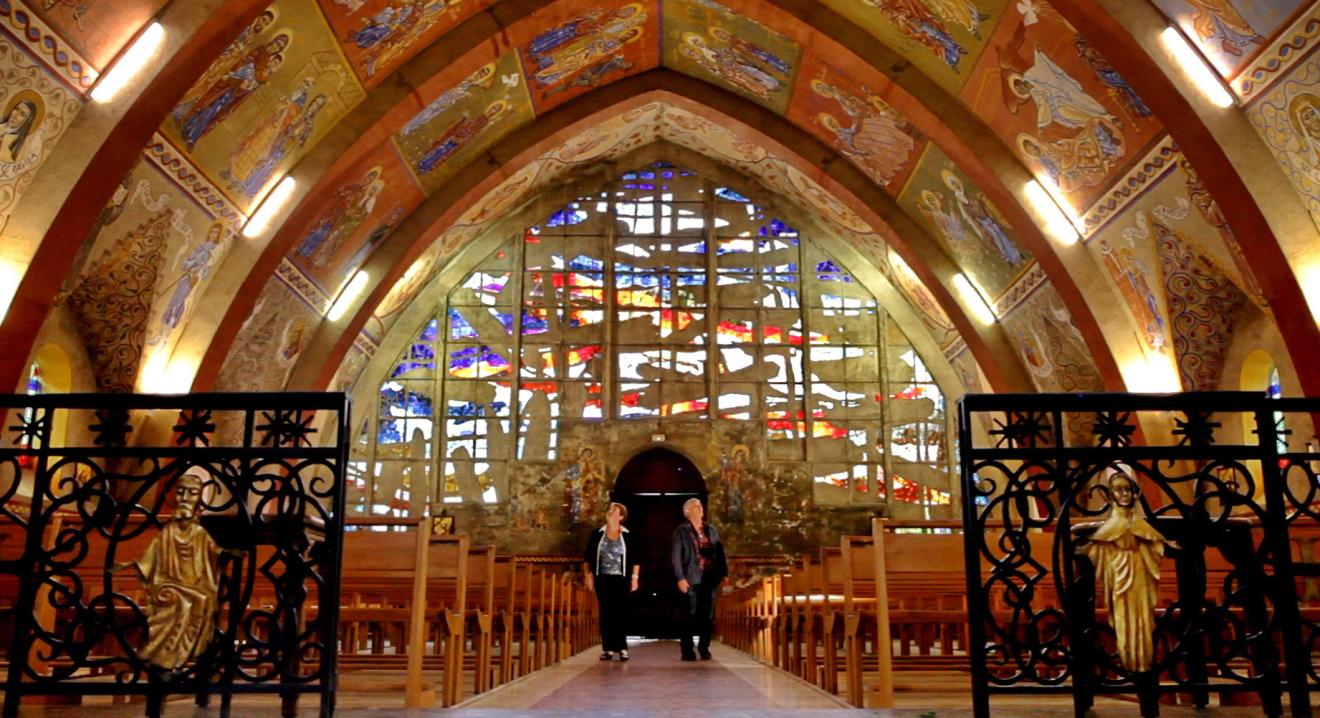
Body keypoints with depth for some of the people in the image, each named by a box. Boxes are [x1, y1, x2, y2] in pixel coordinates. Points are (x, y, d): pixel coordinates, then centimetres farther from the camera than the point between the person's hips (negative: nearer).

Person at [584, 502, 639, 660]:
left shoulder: (627, 536, 3)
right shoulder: (597, 535, 8)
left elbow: (635, 559, 4)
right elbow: (588, 558, 11)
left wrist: (634, 577, -1)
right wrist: (589, 576, 4)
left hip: (620, 580, -2)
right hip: (602, 579, 2)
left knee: (620, 613, -4)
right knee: (605, 614, 1)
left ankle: (622, 648, 0)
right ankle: (608, 648, 5)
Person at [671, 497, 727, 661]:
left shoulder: (711, 530, 14)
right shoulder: (681, 531, 2)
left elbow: (720, 552, 12)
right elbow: (676, 556, -3)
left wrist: (723, 572, 3)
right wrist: (681, 578, -11)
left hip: (710, 578, 4)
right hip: (692, 579, -4)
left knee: (708, 615, 5)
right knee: (690, 615, -3)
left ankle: (704, 648, 16)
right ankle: (687, 650, 5)